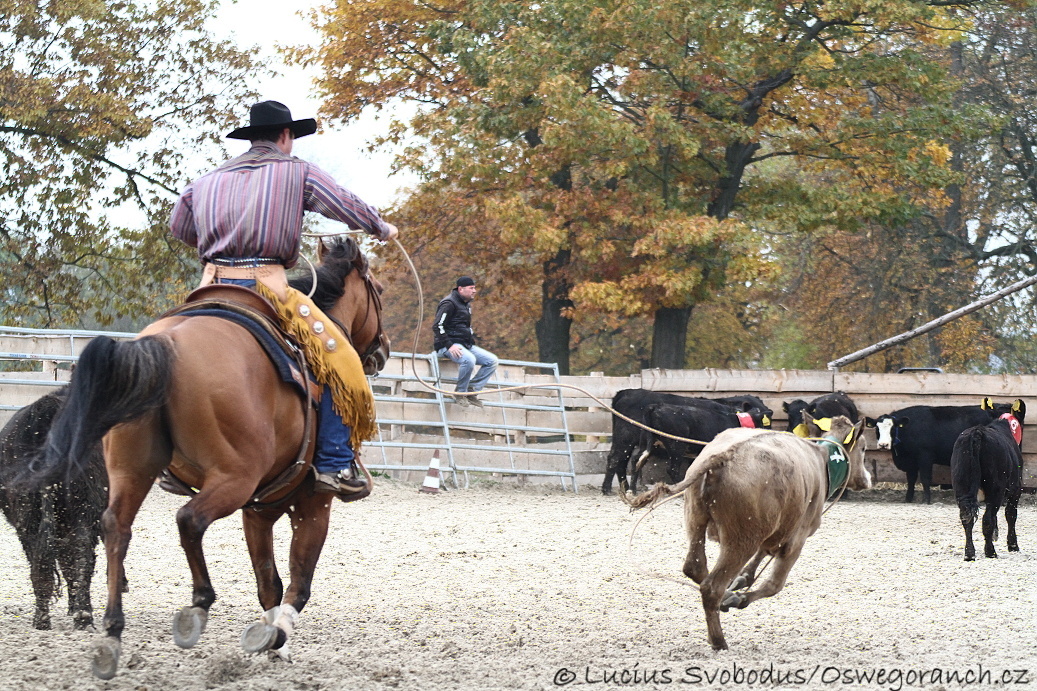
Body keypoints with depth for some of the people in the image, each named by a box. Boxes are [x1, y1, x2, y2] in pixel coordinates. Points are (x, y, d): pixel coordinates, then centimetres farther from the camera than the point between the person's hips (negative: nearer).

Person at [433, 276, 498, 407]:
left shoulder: (466, 304, 20)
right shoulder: (449, 304, -10)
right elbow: (437, 326, -17)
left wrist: (472, 341, 16)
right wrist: (449, 346, -24)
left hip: (466, 345, 9)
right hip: (451, 344, -9)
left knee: (492, 360, -3)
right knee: (469, 359, -37)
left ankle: (472, 390, -5)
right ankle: (459, 392, -19)